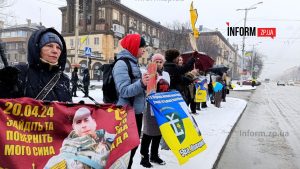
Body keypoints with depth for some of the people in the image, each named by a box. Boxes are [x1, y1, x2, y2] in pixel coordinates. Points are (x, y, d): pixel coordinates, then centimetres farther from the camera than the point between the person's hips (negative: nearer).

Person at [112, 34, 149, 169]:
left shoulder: (133, 62, 13)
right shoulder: (122, 63, -15)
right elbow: (124, 91, -24)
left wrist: (145, 83, 12)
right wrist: (141, 83, -36)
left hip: (136, 111, 9)